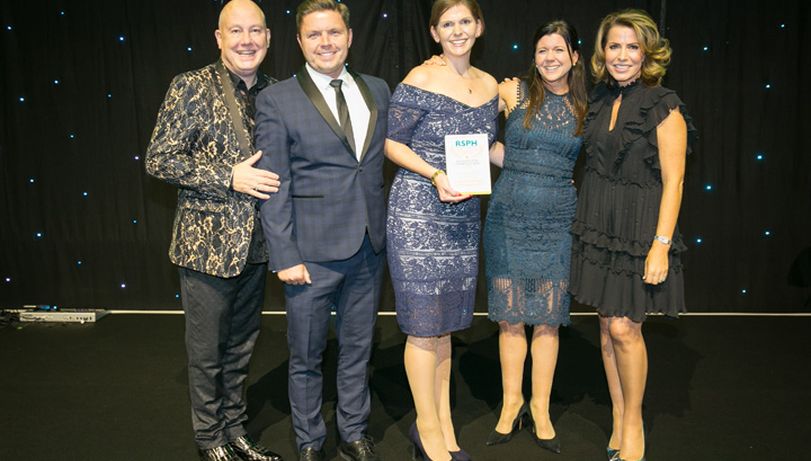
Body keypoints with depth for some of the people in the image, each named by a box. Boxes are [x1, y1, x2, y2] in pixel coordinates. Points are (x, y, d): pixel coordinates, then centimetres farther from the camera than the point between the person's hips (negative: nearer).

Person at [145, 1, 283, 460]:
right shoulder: (190, 87, -9)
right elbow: (159, 160, -12)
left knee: (242, 345, 18)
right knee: (208, 349, 10)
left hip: (255, 244, 5)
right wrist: (229, 178, -20)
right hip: (207, 243, -4)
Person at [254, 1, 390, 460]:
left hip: (369, 248, 4)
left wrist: (388, 231, 5)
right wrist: (285, 257, -12)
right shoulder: (277, 100, -6)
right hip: (312, 250, -4)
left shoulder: (378, 90, 7)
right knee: (306, 357, 10)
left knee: (358, 349, 17)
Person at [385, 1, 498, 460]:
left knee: (446, 323, 14)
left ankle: (443, 423, 27)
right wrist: (435, 175, -19)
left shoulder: (489, 85, 11)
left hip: (464, 215, 6)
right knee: (424, 325, 1)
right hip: (418, 211, -6)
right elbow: (392, 143, -7)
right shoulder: (420, 79, -8)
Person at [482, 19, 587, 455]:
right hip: (508, 217, -1)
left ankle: (540, 408, 23)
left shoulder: (583, 108, 6)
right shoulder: (513, 93, 0)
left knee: (547, 320, 7)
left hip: (557, 222, 1)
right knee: (509, 317, 7)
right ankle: (512, 401, 25)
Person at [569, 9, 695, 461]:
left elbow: (672, 181, -13)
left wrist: (661, 245, -17)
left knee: (624, 327, -4)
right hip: (598, 225, 6)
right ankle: (619, 420, 26)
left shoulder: (664, 106, -10)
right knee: (608, 325, 10)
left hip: (639, 228, -5)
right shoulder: (600, 100, 8)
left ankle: (634, 424, 18)